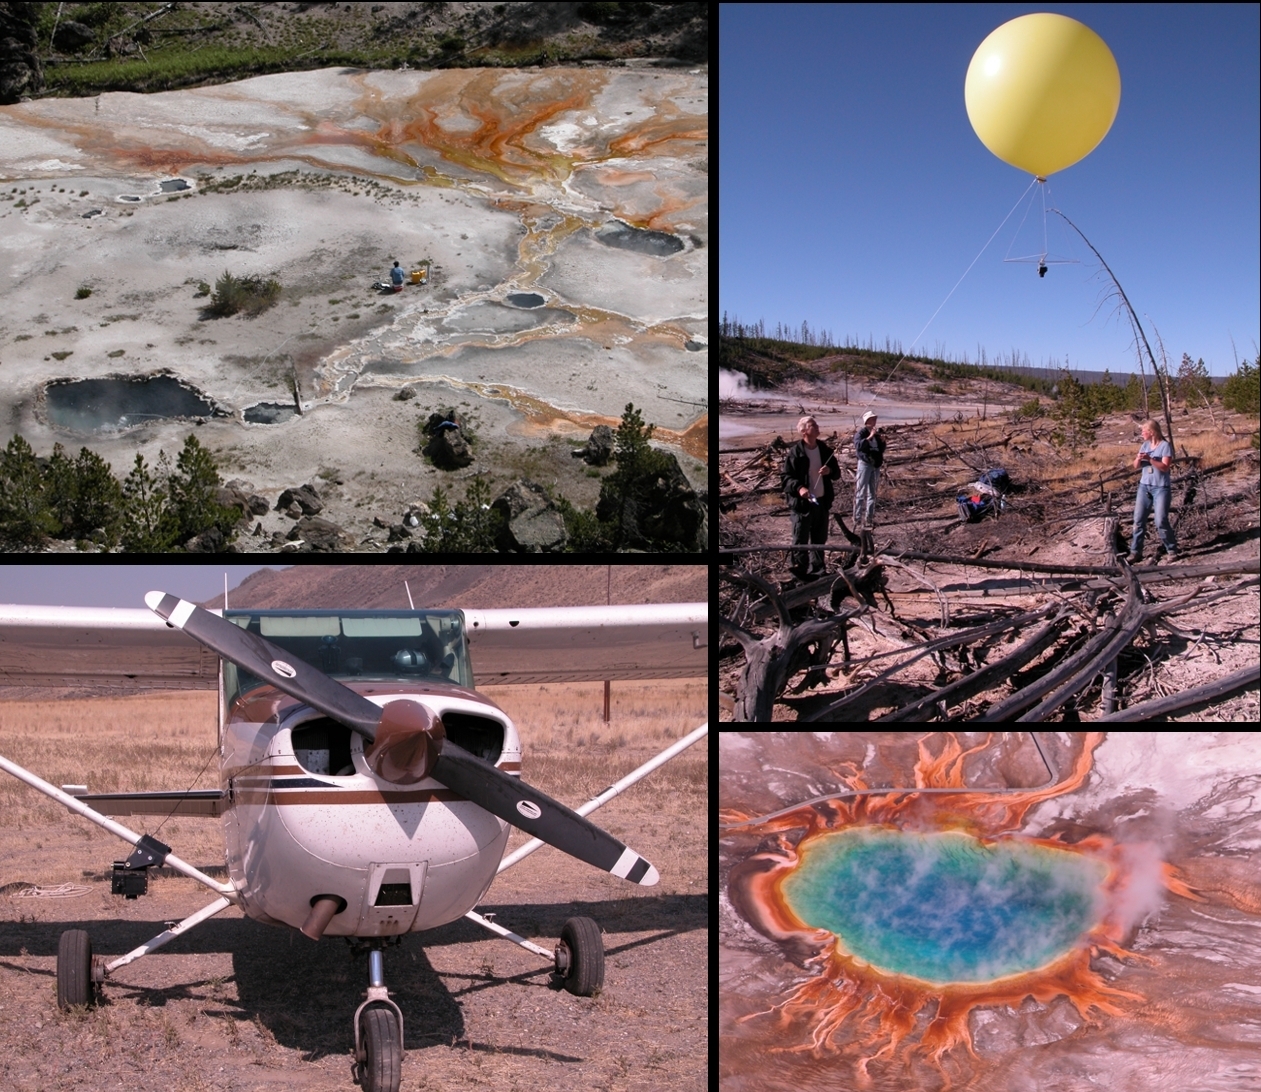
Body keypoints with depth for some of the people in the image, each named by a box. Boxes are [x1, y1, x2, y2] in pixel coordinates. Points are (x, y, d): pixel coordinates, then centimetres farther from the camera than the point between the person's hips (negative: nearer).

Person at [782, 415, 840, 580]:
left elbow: (836, 471, 16)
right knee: (801, 540, -2)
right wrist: (799, 487, -29)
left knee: (820, 538, 15)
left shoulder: (824, 449, 7)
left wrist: (830, 471, -7)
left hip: (822, 501, 6)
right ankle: (800, 571, 4)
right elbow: (787, 477, -11)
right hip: (802, 502, -6)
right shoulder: (795, 452, -10)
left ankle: (816, 569, 27)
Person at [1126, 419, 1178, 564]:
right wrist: (1138, 459, -11)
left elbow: (1165, 467, -15)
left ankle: (1171, 551, 4)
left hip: (1161, 488, -6)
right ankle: (1135, 552, 5)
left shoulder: (1165, 445, -7)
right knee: (1138, 520, 1)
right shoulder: (1145, 445, 11)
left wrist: (1150, 459, -26)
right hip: (1144, 486, 6)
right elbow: (1136, 466, 11)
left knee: (1161, 522, -10)